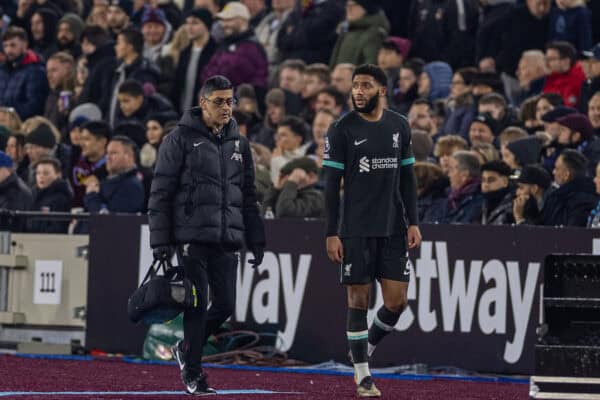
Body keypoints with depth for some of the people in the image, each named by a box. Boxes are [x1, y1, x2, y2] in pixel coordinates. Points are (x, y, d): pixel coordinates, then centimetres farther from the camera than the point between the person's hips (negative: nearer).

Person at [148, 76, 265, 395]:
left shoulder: (238, 143, 15)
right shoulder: (181, 139, -2)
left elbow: (248, 197, 21)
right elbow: (160, 193, -3)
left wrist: (256, 241, 15)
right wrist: (160, 241, -9)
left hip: (227, 238, 5)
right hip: (192, 236, -5)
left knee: (225, 303, 2)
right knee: (197, 303, -6)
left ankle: (186, 349, 26)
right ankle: (192, 374, 4)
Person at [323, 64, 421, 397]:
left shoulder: (399, 126, 7)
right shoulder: (342, 129, -3)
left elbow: (407, 178, 13)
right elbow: (332, 184, -4)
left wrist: (413, 222, 5)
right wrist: (331, 233, -8)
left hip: (393, 229, 3)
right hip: (356, 229, -3)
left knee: (397, 301, 0)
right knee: (359, 299, 0)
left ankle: (367, 347, 26)